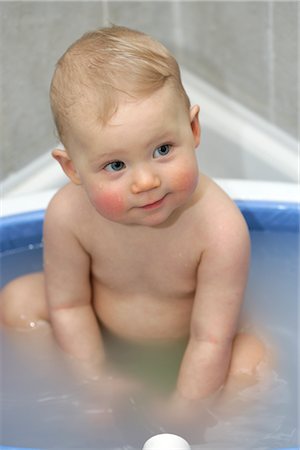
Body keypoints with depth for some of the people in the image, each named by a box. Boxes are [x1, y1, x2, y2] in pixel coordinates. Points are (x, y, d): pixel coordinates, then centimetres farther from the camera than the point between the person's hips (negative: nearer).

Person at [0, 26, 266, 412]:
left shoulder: (221, 229, -37)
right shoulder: (68, 215, -29)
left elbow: (211, 341, -30)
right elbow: (70, 306, -14)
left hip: (181, 350, -2)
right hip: (101, 341, 3)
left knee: (255, 362, -26)